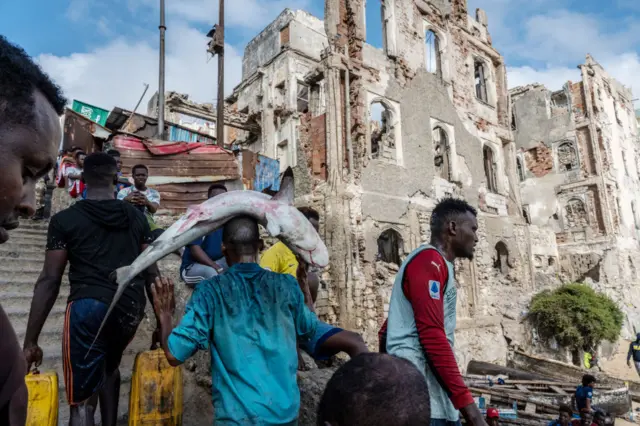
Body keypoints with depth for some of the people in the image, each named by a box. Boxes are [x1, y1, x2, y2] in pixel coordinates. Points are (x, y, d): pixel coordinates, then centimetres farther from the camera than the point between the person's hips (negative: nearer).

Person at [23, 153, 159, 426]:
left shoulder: (65, 220, 1)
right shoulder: (136, 217, 9)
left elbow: (49, 281, -1)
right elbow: (151, 273, 10)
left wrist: (30, 341, 5)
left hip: (88, 308, -4)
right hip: (130, 309, 4)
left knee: (82, 401, 6)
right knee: (108, 367, 32)